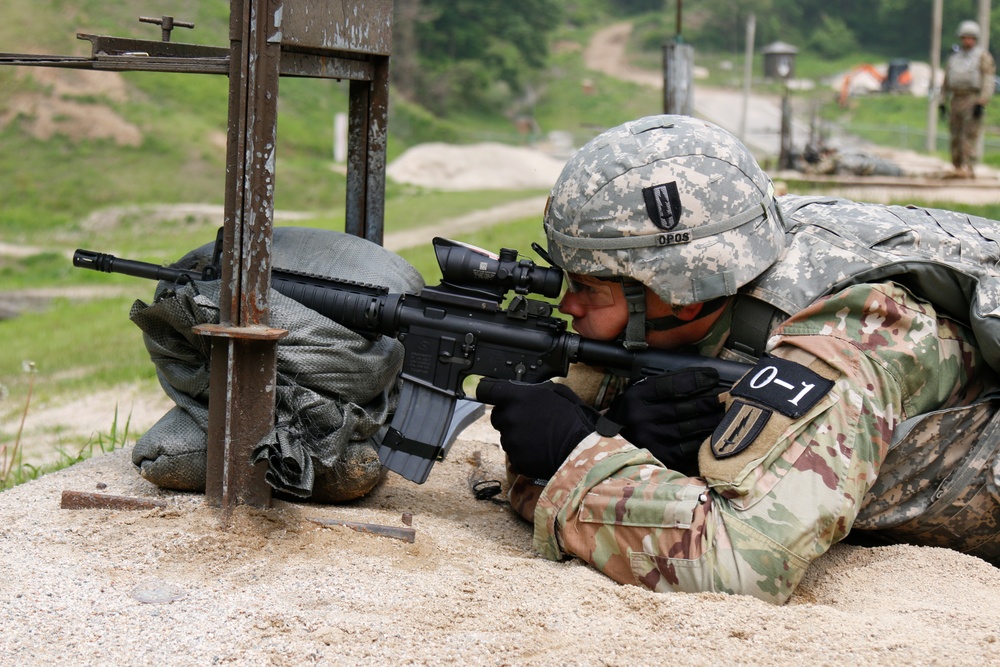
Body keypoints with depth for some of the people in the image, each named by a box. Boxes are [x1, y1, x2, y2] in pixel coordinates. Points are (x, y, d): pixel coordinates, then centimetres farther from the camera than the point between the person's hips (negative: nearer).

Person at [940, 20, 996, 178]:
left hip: (973, 100, -6)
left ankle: (967, 169, -19)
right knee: (956, 137, 6)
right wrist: (943, 103, 12)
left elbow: (988, 81, -9)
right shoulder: (954, 57, 17)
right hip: (957, 100, 6)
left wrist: (981, 103, -18)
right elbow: (946, 83, 21)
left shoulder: (983, 56, -1)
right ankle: (958, 167, 15)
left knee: (970, 135, -13)